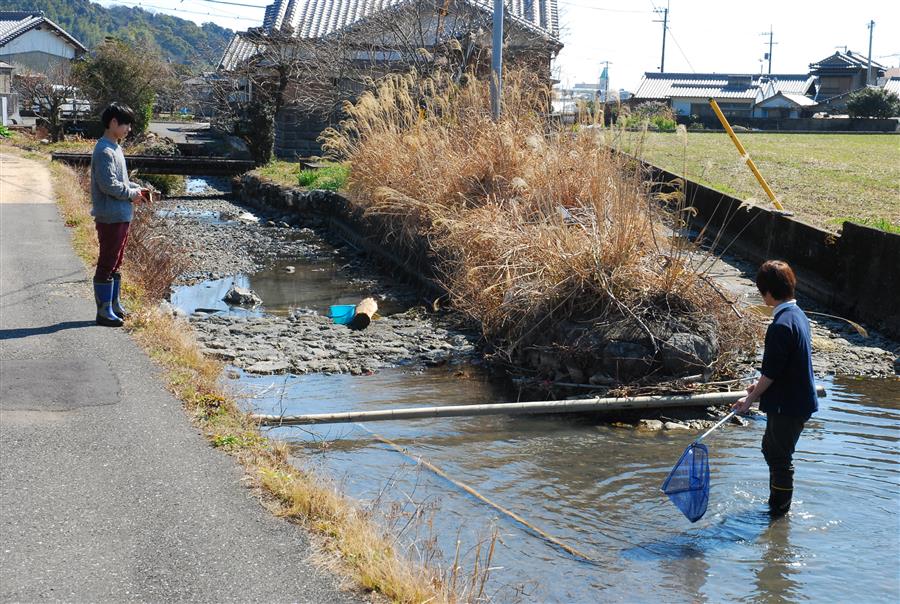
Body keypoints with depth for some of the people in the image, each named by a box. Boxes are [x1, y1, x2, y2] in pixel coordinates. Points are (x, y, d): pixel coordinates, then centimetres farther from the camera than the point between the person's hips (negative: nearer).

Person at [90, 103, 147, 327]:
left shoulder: (115, 148, 15)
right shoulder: (104, 151, -17)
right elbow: (109, 185, -23)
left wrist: (136, 189, 7)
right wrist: (132, 194, -12)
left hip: (122, 216, 10)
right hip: (110, 217, -10)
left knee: (115, 264, 17)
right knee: (107, 264, -4)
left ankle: (114, 305, 27)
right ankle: (103, 311, 1)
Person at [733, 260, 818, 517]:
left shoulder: (781, 325, -25)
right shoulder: (798, 314, 6)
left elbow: (771, 371, -21)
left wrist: (751, 398, -8)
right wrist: (760, 386, 19)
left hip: (788, 406, -10)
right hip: (799, 398, 10)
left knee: (780, 459, 5)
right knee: (770, 448, 23)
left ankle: (779, 511, 18)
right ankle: (776, 503, 36)